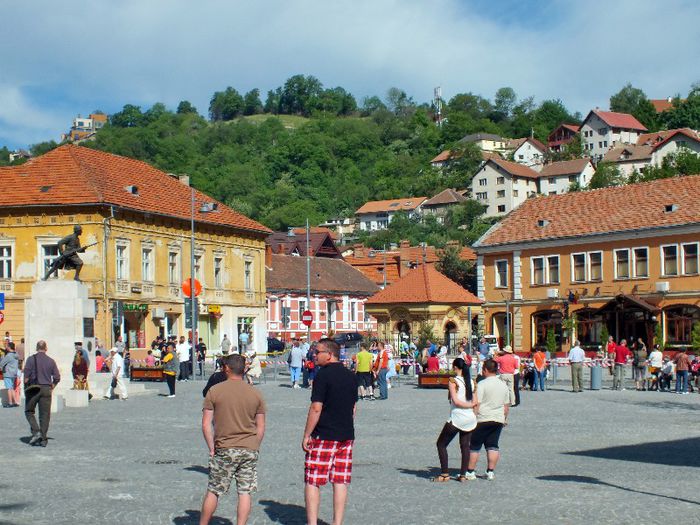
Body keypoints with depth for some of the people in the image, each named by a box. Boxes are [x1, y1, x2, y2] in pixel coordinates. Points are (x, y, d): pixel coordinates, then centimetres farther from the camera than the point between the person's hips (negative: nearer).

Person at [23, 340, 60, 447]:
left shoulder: (31, 359, -4)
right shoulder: (51, 361, 4)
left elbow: (26, 376, -7)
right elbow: (57, 378, 3)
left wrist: (26, 389, 5)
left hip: (33, 389, -2)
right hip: (46, 390, 2)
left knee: (29, 411, 14)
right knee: (45, 415, 6)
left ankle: (36, 431, -5)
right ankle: (43, 439, 6)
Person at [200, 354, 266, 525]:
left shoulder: (214, 391, -3)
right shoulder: (255, 394, 4)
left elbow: (206, 424, -5)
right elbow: (261, 428, 5)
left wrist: (212, 449, 3)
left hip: (225, 449, -2)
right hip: (250, 449, 2)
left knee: (213, 491, 9)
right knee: (245, 492, 5)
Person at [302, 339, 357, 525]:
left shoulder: (323, 375, -12)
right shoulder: (351, 376, 11)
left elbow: (316, 408, -16)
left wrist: (306, 435, -11)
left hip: (324, 436, -7)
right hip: (346, 436, 7)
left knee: (312, 481, 0)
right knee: (340, 482, 8)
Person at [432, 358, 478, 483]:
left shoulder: (453, 381, -9)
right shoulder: (470, 381, 8)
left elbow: (455, 401, -17)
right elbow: (475, 401, 8)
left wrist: (470, 405, -7)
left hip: (457, 419, -6)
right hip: (470, 419, 6)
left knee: (441, 444, 6)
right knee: (465, 446, 14)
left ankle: (445, 474, 1)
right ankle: (463, 475, 10)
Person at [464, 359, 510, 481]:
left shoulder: (482, 384, -12)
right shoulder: (504, 385, 9)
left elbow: (476, 404, -15)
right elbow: (506, 405, 16)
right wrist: (505, 419, 27)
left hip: (482, 420, -6)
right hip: (498, 420, 6)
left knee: (474, 446, 3)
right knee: (493, 446, 10)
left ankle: (470, 472, 6)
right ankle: (490, 472, 7)